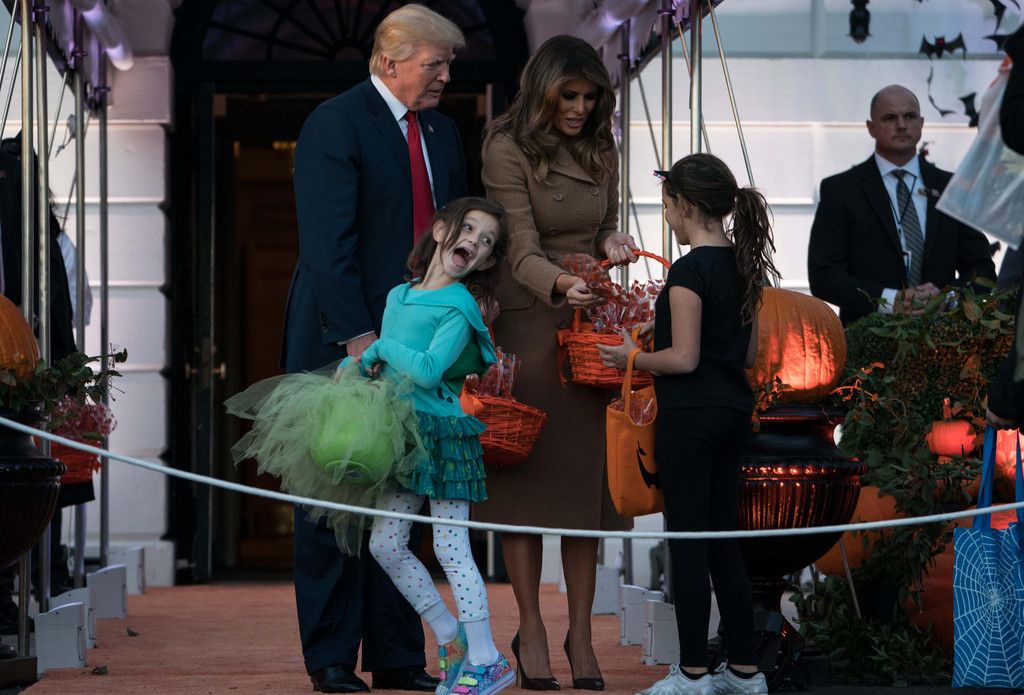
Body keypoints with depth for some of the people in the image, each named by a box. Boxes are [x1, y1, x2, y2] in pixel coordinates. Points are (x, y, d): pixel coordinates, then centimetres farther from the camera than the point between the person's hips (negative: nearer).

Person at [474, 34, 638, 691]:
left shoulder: (601, 151, 12)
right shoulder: (508, 150, -7)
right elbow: (522, 249, -16)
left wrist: (613, 242, -3)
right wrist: (559, 285, -35)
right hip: (527, 324, -5)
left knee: (586, 472, 2)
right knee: (526, 473, -3)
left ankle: (581, 632, 8)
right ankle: (531, 630, 5)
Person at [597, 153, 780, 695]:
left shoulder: (690, 271, -15)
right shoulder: (743, 265, 9)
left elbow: (683, 358, -18)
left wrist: (632, 358, -2)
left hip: (690, 414, -8)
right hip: (734, 410, 8)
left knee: (688, 542, -1)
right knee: (722, 540, 13)